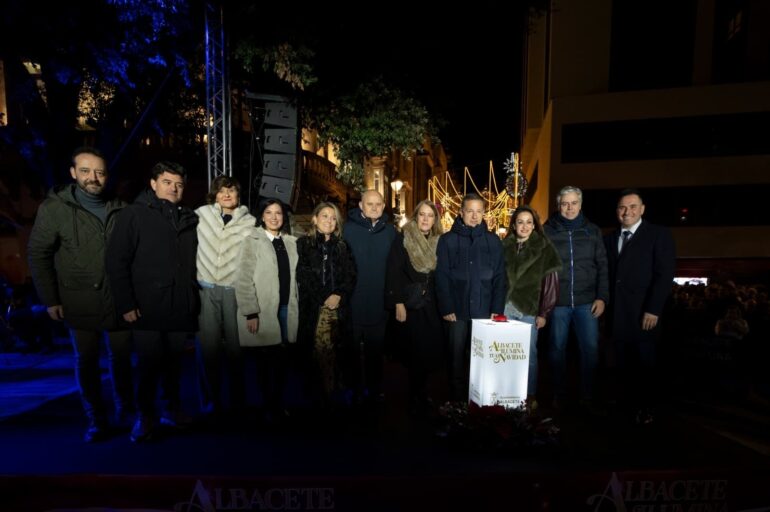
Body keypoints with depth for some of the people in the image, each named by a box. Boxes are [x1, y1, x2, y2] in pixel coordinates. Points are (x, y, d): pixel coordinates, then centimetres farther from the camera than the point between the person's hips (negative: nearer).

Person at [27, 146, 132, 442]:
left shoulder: (120, 209, 2)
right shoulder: (54, 207, -3)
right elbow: (38, 254, -2)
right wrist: (50, 299, -7)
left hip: (120, 301, 1)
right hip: (80, 303, -1)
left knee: (122, 357, 14)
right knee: (86, 361, 10)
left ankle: (125, 404, 36)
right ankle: (96, 419, 26)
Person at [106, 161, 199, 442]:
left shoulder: (190, 219, 9)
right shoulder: (134, 214, -2)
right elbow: (116, 261, -7)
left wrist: (194, 297, 7)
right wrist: (126, 303, -11)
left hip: (181, 308, 3)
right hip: (147, 308, -3)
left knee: (174, 361, 15)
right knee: (149, 363, 6)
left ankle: (173, 408, 32)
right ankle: (146, 416, 26)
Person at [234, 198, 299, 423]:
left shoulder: (290, 242, 10)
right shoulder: (253, 241, -5)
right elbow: (244, 280, -10)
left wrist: (295, 307, 9)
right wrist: (251, 313, -15)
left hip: (286, 308, 4)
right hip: (264, 311, -4)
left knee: (283, 358, 9)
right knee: (266, 359, 7)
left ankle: (278, 403, 27)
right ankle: (267, 407, 25)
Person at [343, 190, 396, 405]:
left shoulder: (390, 231, 3)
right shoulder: (348, 229, -6)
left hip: (379, 304, 3)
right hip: (353, 304, -2)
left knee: (376, 351, 17)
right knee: (353, 350, 13)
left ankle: (374, 390, 34)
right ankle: (353, 390, 31)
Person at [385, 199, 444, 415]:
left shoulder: (438, 241, 9)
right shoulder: (403, 238, -5)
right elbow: (394, 272, -10)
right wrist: (398, 303, -15)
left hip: (432, 305, 5)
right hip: (411, 304, -4)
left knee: (434, 349, 4)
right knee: (418, 351, 0)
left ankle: (420, 392, 29)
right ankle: (417, 399, 20)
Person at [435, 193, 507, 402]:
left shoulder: (493, 241, 8)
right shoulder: (447, 240, 2)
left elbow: (500, 278, 5)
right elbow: (442, 277, -3)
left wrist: (497, 309, -3)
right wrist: (446, 308, -9)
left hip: (484, 312, 2)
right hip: (457, 311, -1)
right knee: (457, 357, 8)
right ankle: (457, 399, 23)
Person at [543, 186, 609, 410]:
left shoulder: (593, 231, 7)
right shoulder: (547, 231, 0)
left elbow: (602, 266, 7)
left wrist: (602, 297, -1)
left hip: (587, 301, 2)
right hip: (557, 301, -1)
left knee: (590, 349, 4)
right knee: (557, 348, 8)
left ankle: (588, 396, 20)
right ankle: (559, 394, 24)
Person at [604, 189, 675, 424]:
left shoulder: (659, 234, -1)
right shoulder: (609, 238, 13)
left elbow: (665, 274, -9)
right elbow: (607, 273, 11)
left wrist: (653, 309, -17)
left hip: (643, 314, -4)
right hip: (616, 314, 4)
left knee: (644, 363, 8)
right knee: (623, 363, 11)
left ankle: (645, 408, 25)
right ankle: (629, 403, 26)